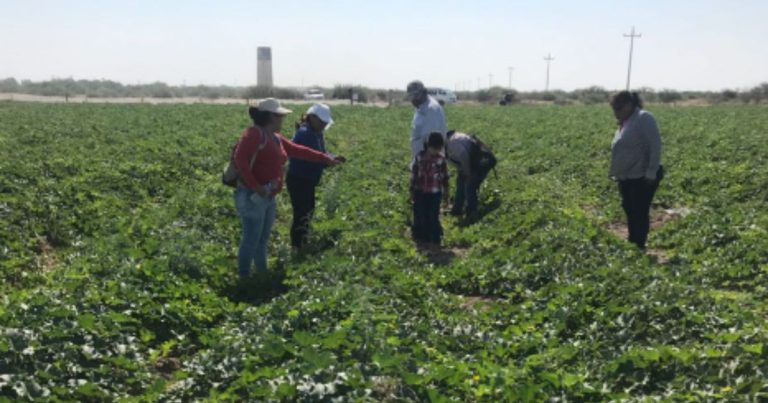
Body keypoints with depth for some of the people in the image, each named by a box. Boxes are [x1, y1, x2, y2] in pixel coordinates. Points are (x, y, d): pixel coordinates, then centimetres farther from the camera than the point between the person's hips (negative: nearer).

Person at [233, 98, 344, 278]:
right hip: (252, 197, -9)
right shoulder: (254, 133, -13)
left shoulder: (276, 138, 14)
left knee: (262, 239, 17)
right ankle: (243, 278, 7)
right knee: (251, 240, -3)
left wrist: (325, 158, 22)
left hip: (268, 198, 9)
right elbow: (240, 158, -23)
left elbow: (298, 150, 21)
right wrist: (255, 186, -24)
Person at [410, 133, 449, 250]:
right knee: (420, 217, 9)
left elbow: (445, 177, 2)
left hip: (434, 193, -1)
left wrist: (445, 194, 4)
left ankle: (434, 241, 11)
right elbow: (413, 174, 3)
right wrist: (412, 191, 4)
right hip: (420, 192, 2)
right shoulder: (420, 157, -4)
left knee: (433, 218, 1)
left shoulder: (441, 159, -6)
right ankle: (420, 238, 26)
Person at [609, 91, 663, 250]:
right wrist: (617, 173, 19)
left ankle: (639, 246, 6)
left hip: (643, 178, -9)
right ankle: (632, 244, 24)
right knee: (629, 211, 14)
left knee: (640, 213, -3)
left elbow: (655, 145, -19)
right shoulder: (625, 122, 12)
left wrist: (651, 172, -22)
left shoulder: (643, 118, -14)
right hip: (627, 178, 9)